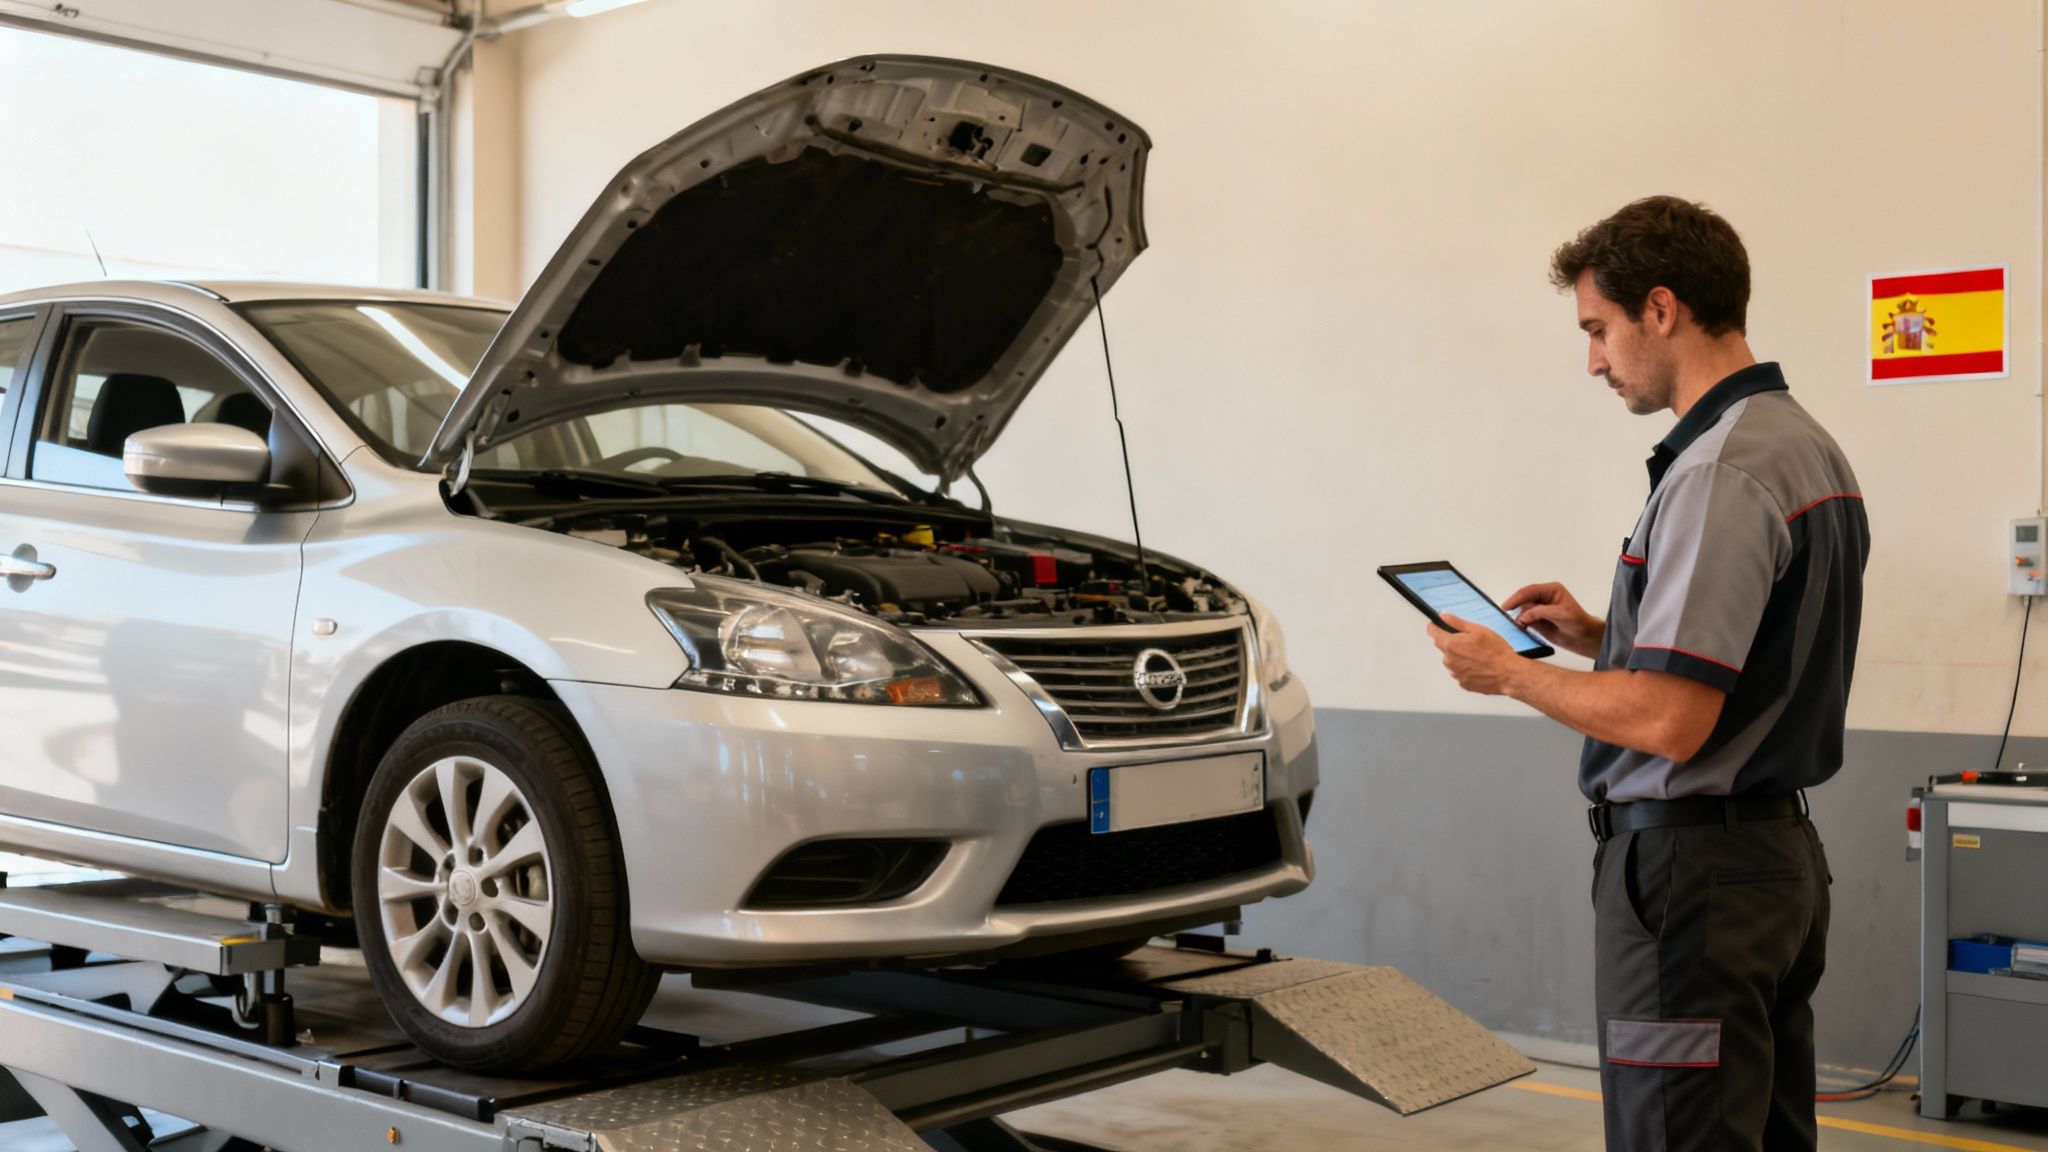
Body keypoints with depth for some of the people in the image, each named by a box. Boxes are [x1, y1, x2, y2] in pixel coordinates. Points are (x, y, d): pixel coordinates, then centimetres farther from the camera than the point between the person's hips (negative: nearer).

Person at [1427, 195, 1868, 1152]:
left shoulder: (1718, 473, -20)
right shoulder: (1809, 448, 13)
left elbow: (1669, 720, -24)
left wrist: (1509, 674, -11)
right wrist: (1597, 636, 14)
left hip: (1692, 863, -10)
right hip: (1781, 848, 10)